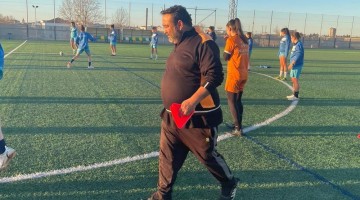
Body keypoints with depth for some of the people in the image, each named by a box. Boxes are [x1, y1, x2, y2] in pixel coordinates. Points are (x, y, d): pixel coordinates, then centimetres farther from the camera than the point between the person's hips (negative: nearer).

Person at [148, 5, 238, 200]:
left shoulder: (203, 42, -16)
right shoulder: (180, 44, 13)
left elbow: (214, 76, -23)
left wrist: (193, 100, -31)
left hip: (197, 116, -8)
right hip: (171, 116, 8)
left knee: (208, 155, 9)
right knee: (167, 157, 12)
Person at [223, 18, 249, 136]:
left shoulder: (231, 40, -11)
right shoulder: (244, 40, 10)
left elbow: (226, 57, -7)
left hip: (234, 75, -8)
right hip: (244, 74, 8)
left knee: (231, 101, 0)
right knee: (238, 100, 17)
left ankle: (238, 129, 0)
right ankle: (238, 124, 26)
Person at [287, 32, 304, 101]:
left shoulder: (298, 45, -15)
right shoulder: (296, 45, 15)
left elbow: (298, 55, -23)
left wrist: (292, 63, -27)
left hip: (297, 65, -10)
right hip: (294, 65, 10)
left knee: (295, 80, -7)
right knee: (293, 80, 15)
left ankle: (296, 96, -1)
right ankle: (294, 94, 23)